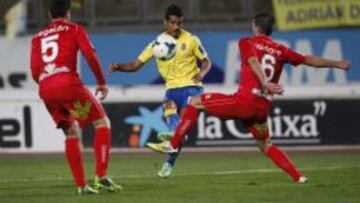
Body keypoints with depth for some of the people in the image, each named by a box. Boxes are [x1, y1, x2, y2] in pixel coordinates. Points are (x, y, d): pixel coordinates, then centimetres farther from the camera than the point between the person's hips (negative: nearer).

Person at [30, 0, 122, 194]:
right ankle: (101, 175, -9)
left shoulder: (37, 37, 23)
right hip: (68, 82, -5)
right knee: (102, 122, 6)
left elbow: (35, 72, 15)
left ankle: (81, 185, 12)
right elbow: (90, 55, -2)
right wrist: (101, 82, 8)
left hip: (45, 90, 5)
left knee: (71, 133, 18)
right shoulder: (74, 29, 12)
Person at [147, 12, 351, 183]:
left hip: (245, 100, -5)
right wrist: (337, 64, 32)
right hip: (263, 107, 5)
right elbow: (309, 60, 20)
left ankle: (173, 144, 0)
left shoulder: (247, 42, 4)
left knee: (195, 102, 6)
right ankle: (298, 176, 9)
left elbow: (253, 62, -15)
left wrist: (265, 84, -30)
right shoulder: (280, 50, 16)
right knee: (265, 145, 22)